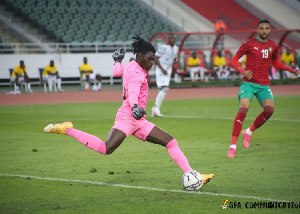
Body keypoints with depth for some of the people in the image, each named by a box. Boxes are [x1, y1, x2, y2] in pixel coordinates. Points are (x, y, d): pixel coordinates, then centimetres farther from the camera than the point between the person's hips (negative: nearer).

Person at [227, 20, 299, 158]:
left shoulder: (273, 46, 11)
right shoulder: (249, 44, -2)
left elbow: (275, 62, 28)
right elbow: (234, 60, 4)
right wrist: (243, 71, -14)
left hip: (264, 85, 4)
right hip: (249, 83, -4)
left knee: (269, 110, -19)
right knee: (243, 109, -22)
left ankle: (249, 132, 8)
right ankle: (232, 146, -17)